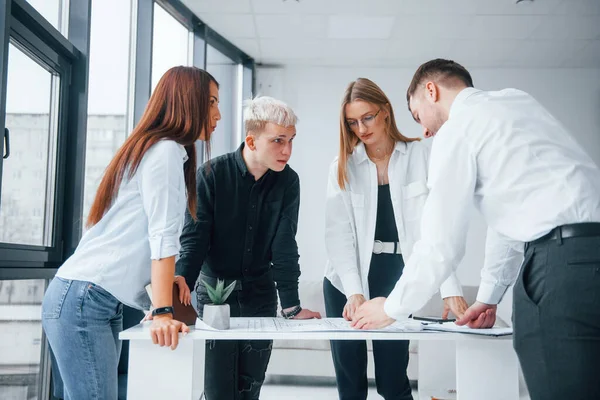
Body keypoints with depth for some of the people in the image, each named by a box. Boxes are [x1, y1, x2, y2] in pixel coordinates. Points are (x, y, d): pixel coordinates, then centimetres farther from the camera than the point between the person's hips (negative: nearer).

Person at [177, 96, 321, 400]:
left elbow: (284, 245, -8)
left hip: (260, 295, 3)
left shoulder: (288, 182, -6)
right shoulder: (211, 175, -14)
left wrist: (291, 305, -14)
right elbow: (194, 241, -16)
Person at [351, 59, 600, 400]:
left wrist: (393, 308, 14)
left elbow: (441, 245, -1)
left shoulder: (456, 129, -1)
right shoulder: (513, 101, 24)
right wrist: (489, 296, 30)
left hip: (564, 257, -9)